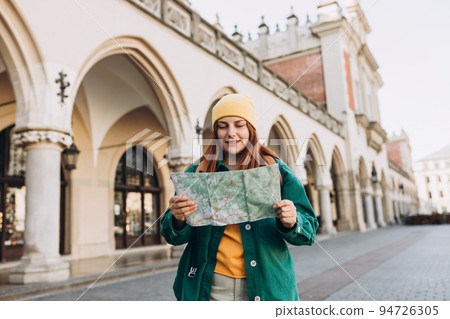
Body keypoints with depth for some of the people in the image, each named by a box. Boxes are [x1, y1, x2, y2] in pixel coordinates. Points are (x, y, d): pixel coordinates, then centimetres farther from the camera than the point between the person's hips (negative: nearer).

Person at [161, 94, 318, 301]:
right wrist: (178, 219, -22)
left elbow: (309, 229, 0)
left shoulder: (277, 172, 1)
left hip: (265, 288, 0)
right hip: (209, 286, 1)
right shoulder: (197, 173, 3)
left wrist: (291, 222, -23)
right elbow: (174, 236, 1)